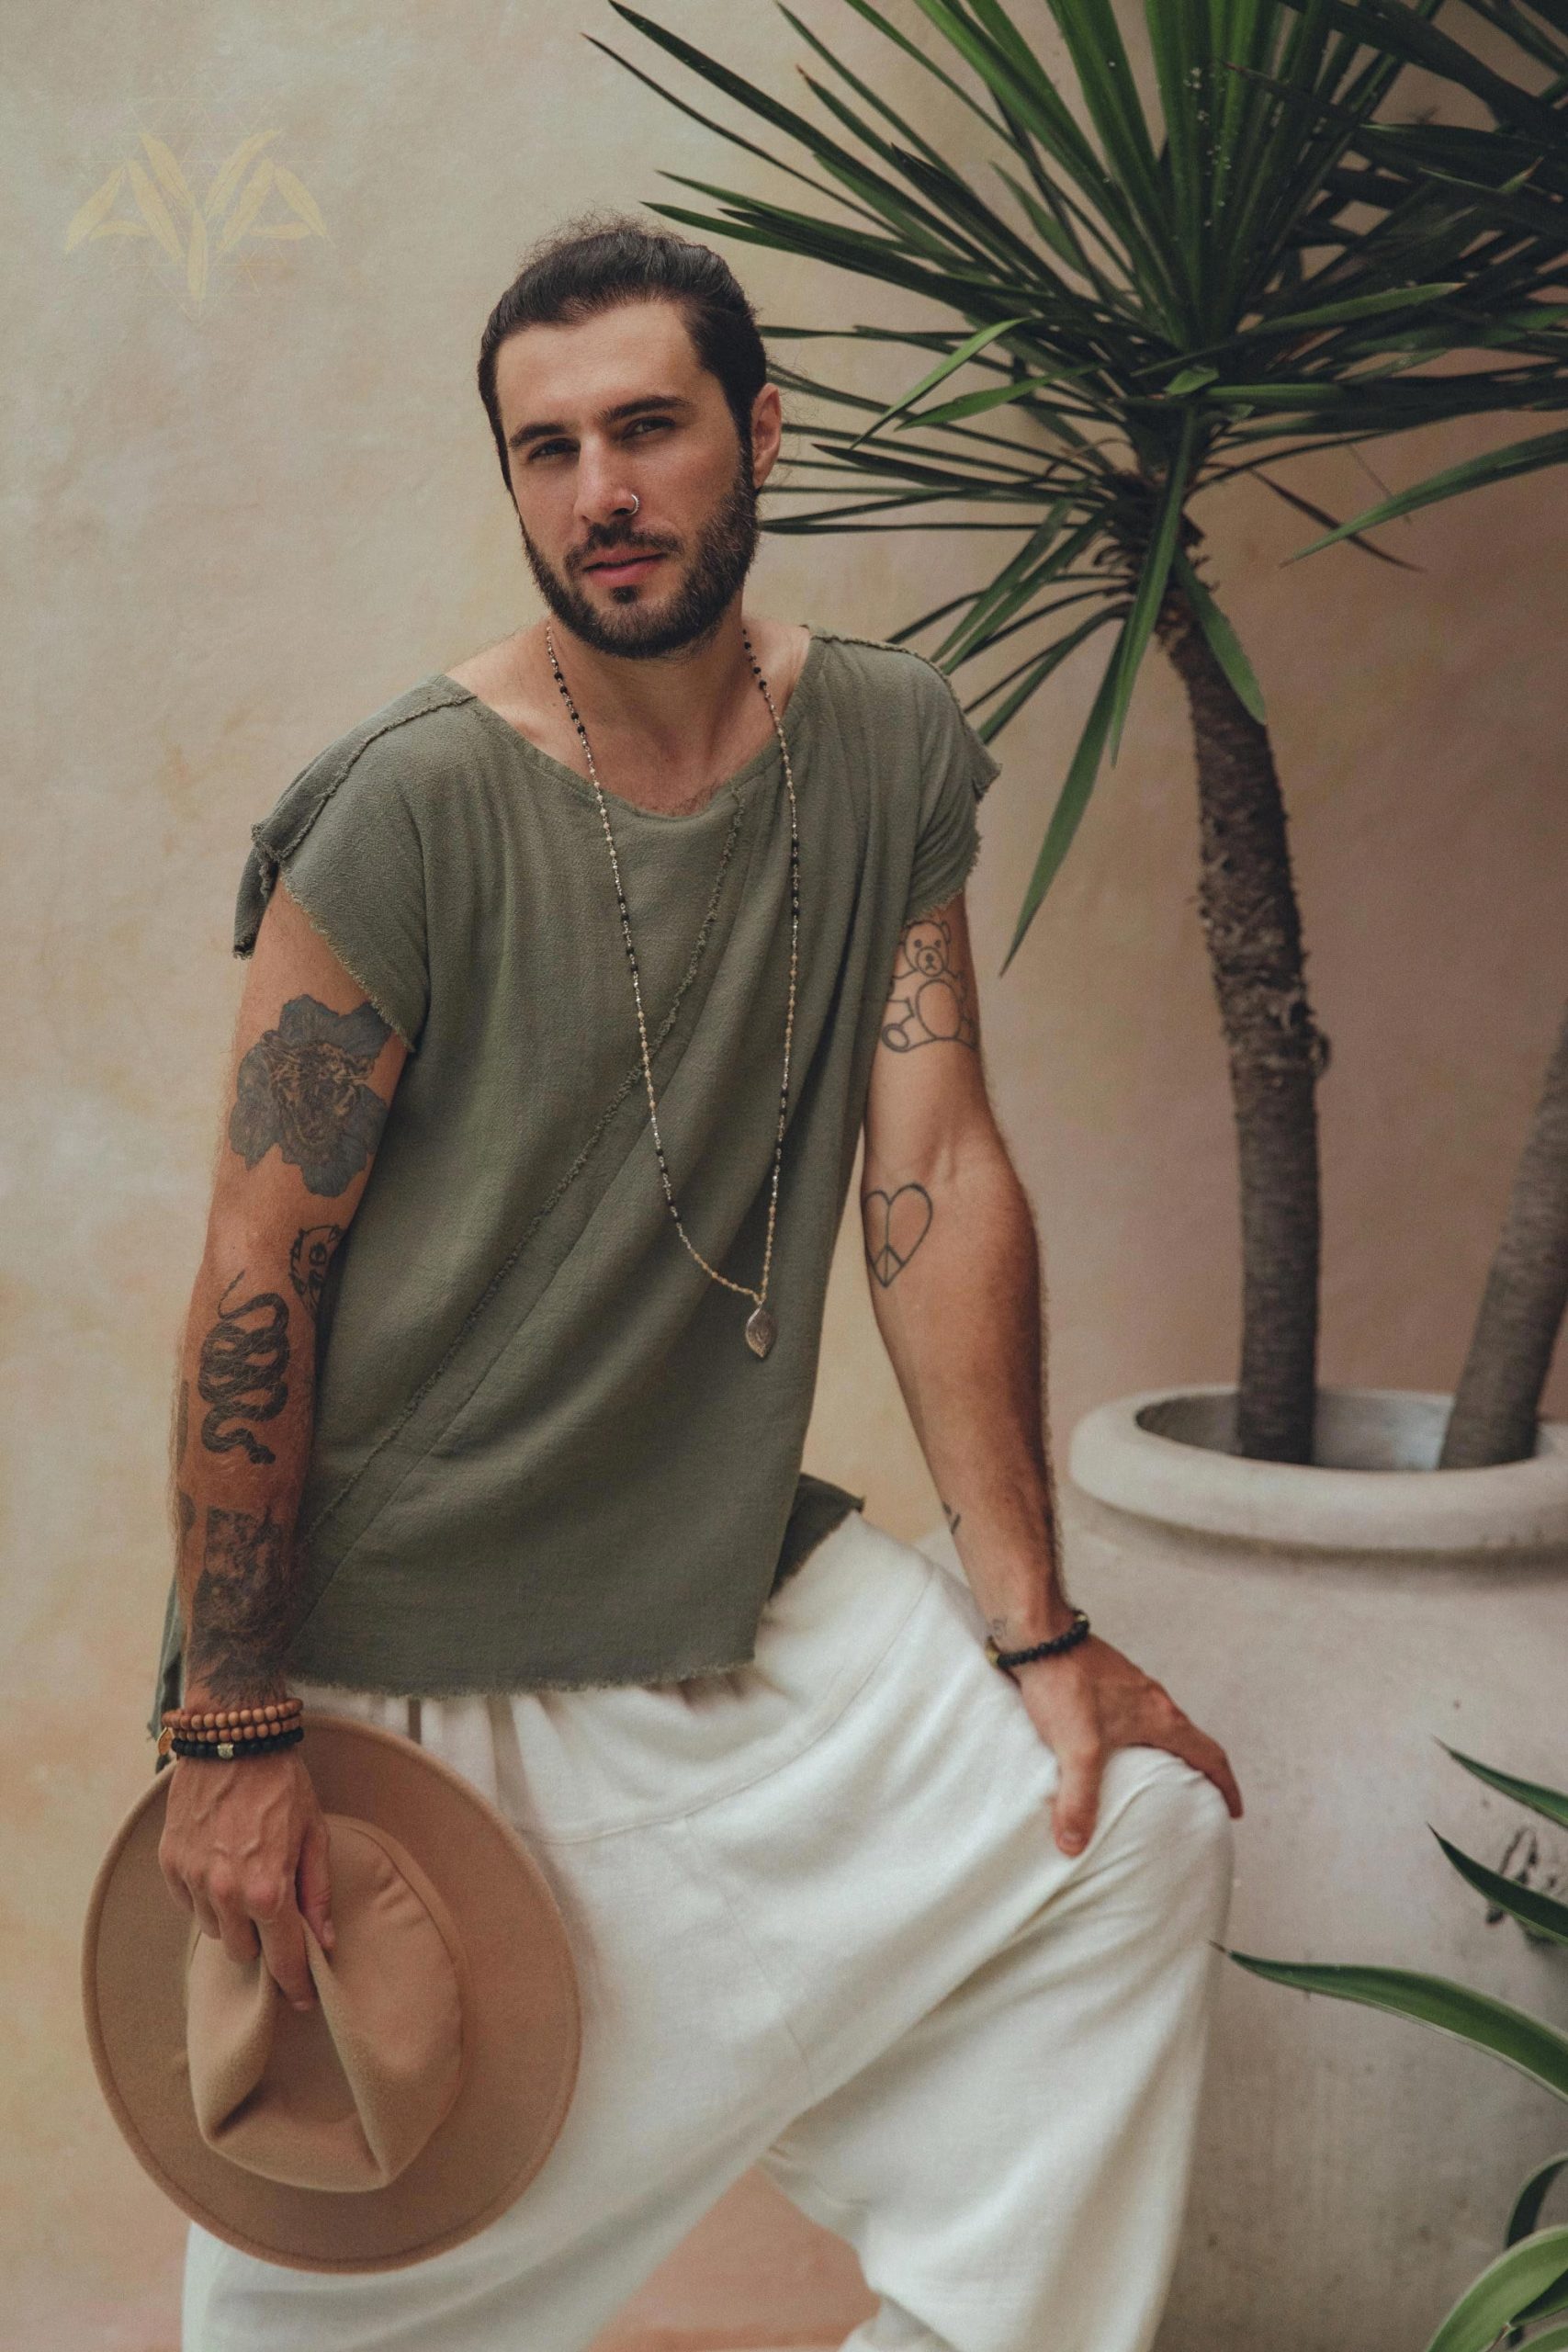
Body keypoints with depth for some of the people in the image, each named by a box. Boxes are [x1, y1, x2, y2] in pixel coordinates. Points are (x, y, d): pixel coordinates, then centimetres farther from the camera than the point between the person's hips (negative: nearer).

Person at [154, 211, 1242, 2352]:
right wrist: (232, 1733, -13)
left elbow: (939, 1176, -4)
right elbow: (260, 1273, -14)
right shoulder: (410, 810, -17)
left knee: (1135, 1823, -5)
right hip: (402, 1647, -4)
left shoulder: (891, 749, -2)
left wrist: (1032, 1628, -7)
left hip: (743, 1590, 5)